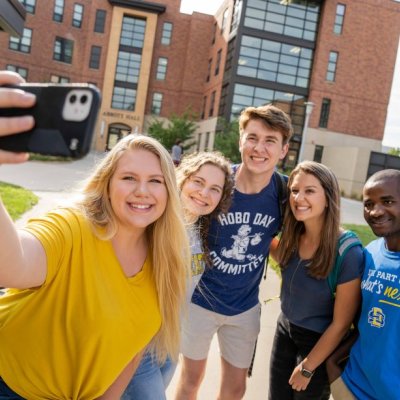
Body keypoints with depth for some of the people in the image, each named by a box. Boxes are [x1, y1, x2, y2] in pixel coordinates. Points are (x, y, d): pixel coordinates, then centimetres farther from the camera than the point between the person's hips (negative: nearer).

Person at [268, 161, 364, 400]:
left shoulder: (349, 253, -28)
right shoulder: (293, 236, -11)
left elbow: (341, 324, -19)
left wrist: (308, 367, -9)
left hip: (319, 342, -5)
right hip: (284, 329, 5)